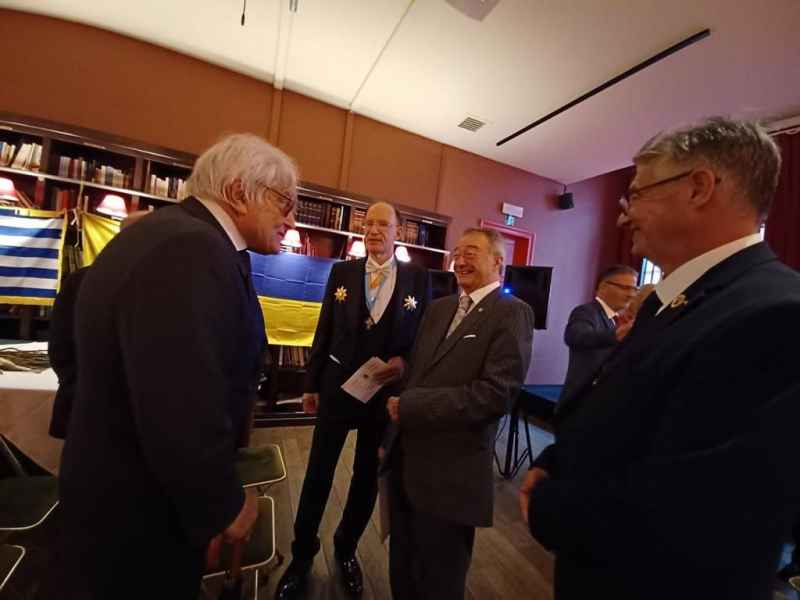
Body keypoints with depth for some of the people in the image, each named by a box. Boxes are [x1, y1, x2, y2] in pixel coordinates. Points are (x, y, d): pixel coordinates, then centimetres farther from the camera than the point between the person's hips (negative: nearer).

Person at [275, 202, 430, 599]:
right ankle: (302, 554, 40)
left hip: (386, 392, 0)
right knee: (318, 474, 13)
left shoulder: (418, 278, -4)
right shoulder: (341, 272, 0)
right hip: (337, 386, 1)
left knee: (367, 476, 18)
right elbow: (323, 332, 3)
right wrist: (311, 384, 5)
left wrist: (404, 362, -19)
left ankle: (346, 549, 46)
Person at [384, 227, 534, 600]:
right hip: (404, 458, 6)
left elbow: (496, 394, -22)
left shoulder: (512, 313, -12)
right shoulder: (439, 307, 9)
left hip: (451, 473, -6)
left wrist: (409, 406, -19)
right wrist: (393, 436, 5)